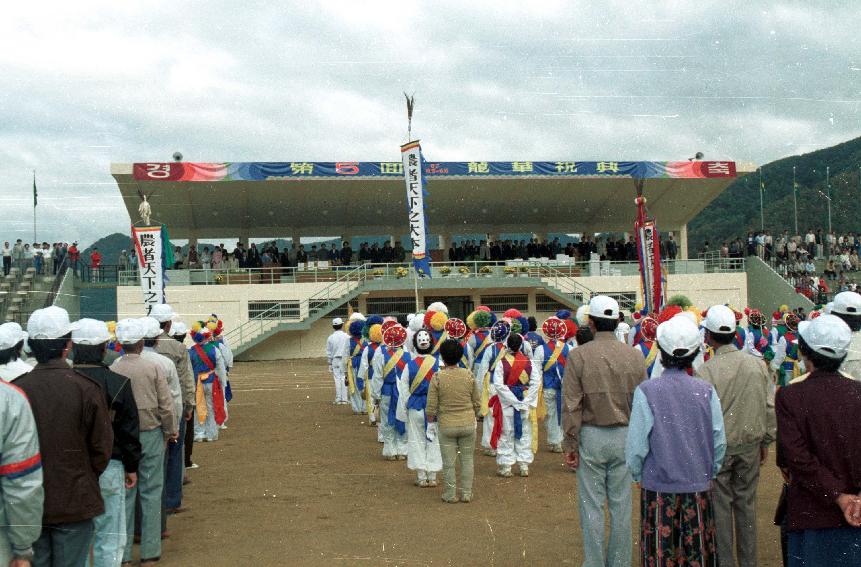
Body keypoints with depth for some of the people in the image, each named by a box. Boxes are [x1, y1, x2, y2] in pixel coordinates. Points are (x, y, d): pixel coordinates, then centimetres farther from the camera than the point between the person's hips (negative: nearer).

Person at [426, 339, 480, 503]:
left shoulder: (437, 378, -13)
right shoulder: (469, 375, -6)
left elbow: (431, 407, -9)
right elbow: (477, 402, 1)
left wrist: (431, 419, 12)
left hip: (446, 426, -2)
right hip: (468, 424, 2)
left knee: (449, 462, 10)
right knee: (467, 459, 15)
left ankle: (450, 495, 18)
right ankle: (466, 493, 20)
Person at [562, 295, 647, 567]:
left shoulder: (578, 355, -9)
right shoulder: (634, 356, 0)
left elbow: (571, 406, -9)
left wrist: (570, 444, -2)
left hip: (591, 436, -3)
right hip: (624, 436, 3)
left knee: (592, 506, 4)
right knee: (621, 504, 10)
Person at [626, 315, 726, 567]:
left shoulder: (647, 391, -15)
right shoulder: (706, 391, -7)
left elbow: (636, 444, -10)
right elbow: (719, 442, 1)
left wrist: (636, 474, 8)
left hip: (658, 487, -2)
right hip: (698, 487, 2)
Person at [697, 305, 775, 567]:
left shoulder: (705, 371, -16)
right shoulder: (757, 364, -3)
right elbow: (769, 408, 4)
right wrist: (766, 442, 16)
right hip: (750, 445, 4)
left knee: (720, 505, 6)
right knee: (747, 502, 14)